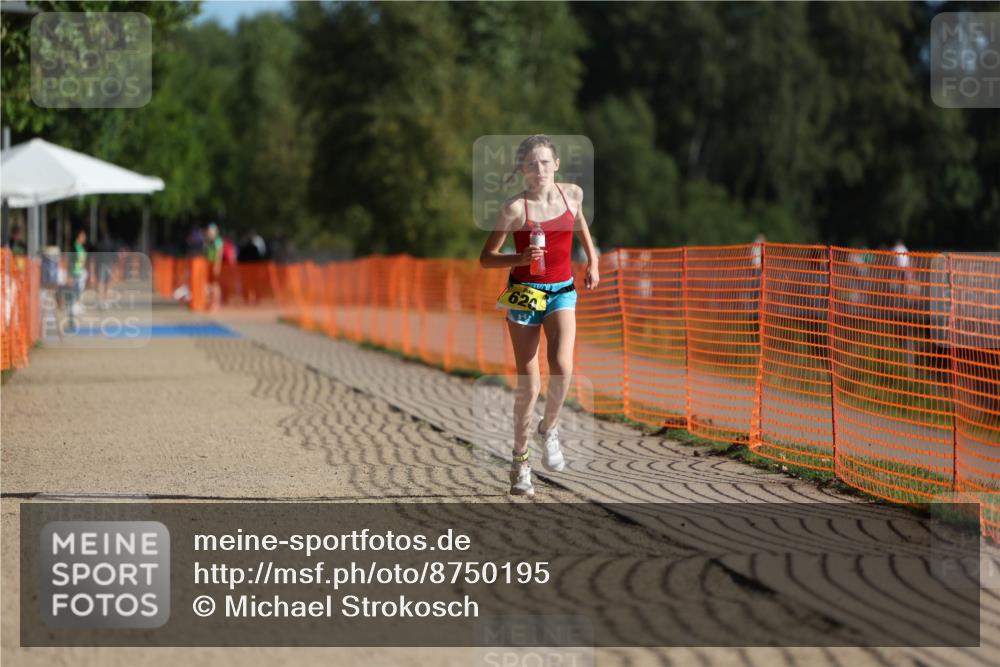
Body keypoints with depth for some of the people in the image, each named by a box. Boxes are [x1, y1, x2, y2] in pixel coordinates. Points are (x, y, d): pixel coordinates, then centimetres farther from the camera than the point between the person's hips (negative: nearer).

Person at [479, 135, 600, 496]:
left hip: (562, 291, 2)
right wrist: (520, 259, -24)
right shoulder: (515, 208, -11)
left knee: (562, 366, -22)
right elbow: (486, 258, -7)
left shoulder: (572, 193, 1)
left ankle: (549, 429, 5)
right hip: (524, 292, -2)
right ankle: (520, 461, 13)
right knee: (528, 383, -2)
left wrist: (592, 263, 16)